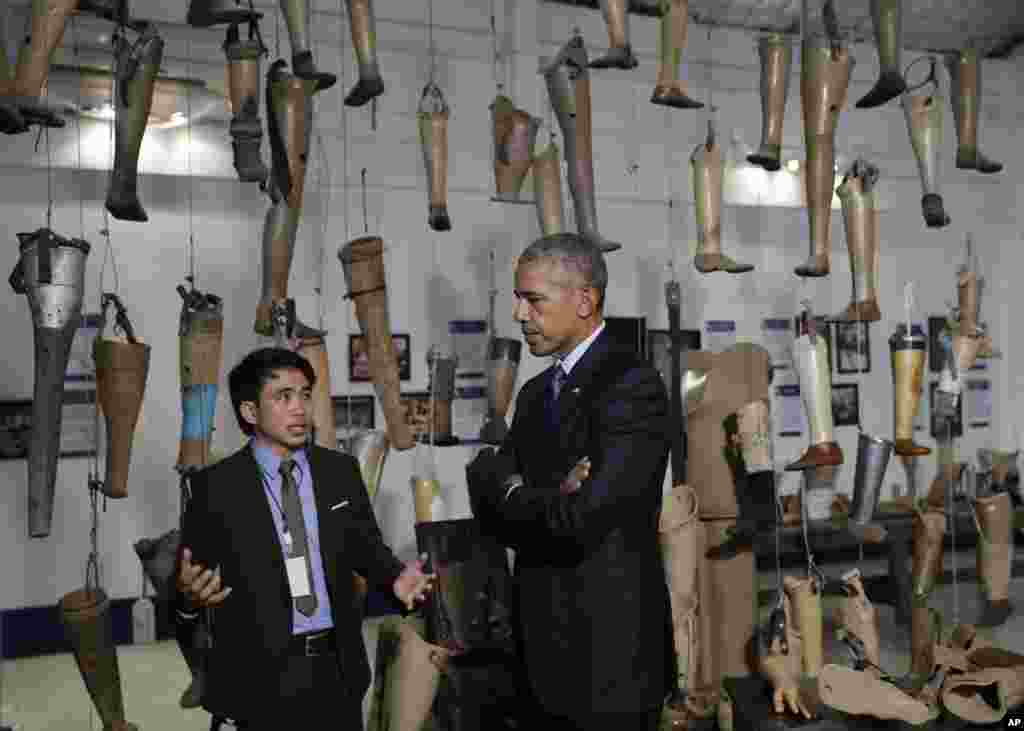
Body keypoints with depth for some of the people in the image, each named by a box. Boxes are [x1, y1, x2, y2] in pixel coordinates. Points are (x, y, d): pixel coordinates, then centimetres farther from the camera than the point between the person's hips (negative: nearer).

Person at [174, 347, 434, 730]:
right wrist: (190, 596, -26)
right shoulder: (215, 485, -6)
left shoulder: (341, 470, 4)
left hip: (337, 667, 3)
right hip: (261, 674, -3)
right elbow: (189, 576, -4)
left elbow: (364, 545, 12)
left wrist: (395, 576, -7)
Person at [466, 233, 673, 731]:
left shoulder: (633, 385, -15)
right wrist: (547, 502, -15)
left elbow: (581, 518, -24)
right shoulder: (535, 393, 12)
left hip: (610, 656, -7)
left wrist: (512, 494, -5)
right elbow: (488, 507, 4)